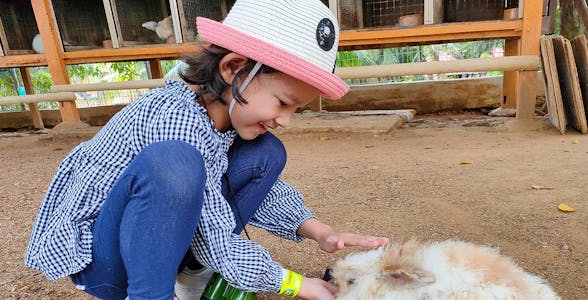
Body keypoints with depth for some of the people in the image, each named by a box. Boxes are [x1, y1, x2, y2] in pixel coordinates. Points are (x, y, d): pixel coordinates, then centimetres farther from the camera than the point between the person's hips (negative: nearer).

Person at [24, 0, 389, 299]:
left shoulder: (224, 107, -8)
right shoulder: (177, 119, -31)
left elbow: (265, 189, -1)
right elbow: (218, 241, -28)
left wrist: (320, 232, -14)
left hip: (166, 234, 8)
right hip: (98, 254, -7)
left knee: (266, 155, -6)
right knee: (172, 163, -38)